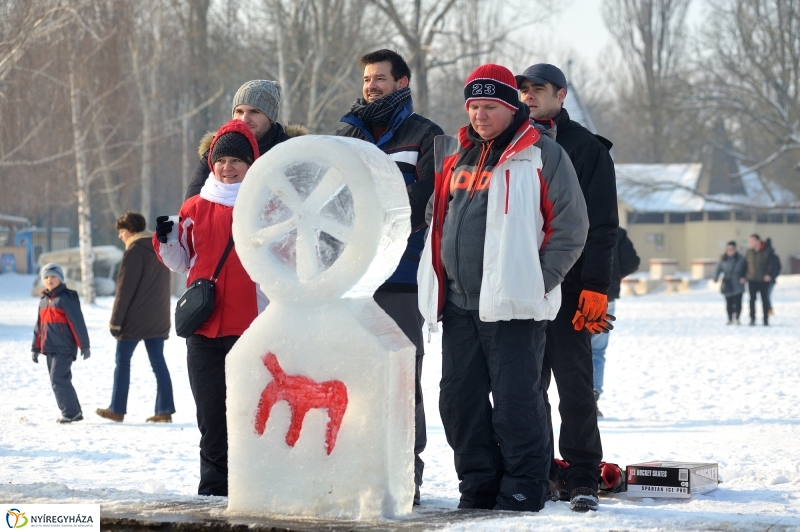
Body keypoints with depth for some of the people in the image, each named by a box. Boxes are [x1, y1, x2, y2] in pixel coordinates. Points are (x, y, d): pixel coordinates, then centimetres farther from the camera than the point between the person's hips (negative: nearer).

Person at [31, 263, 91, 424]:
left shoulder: (66, 298, -8)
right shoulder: (43, 301, 15)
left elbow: (78, 323, -12)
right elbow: (39, 327, 22)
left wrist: (84, 345, -15)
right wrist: (35, 348, 19)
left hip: (64, 349, -8)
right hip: (49, 349, 8)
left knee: (58, 380, -14)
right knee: (61, 381, 9)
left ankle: (70, 412, -9)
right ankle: (74, 412, 15)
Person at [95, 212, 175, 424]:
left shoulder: (135, 251, -12)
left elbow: (125, 289, -15)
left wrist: (116, 320, -13)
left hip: (135, 319, -7)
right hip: (158, 318, 7)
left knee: (123, 361, 3)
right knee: (158, 362, 5)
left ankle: (117, 410, 5)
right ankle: (165, 410, -1)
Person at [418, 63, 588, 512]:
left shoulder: (542, 155, -3)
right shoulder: (453, 155, 15)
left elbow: (571, 226, -5)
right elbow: (438, 219, 28)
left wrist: (538, 281, -8)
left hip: (512, 305, -6)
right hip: (458, 304, 7)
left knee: (515, 400, -6)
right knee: (460, 400, 8)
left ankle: (522, 491, 1)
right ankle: (478, 487, 18)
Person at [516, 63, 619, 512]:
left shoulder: (587, 149, 1)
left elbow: (602, 224, -4)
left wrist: (595, 286, -13)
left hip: (567, 287, -5)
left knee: (575, 385, -4)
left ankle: (583, 478, 0)